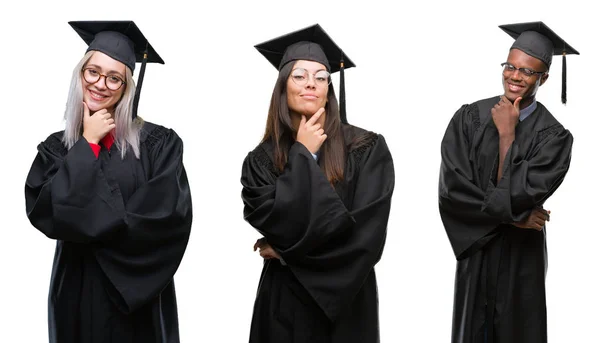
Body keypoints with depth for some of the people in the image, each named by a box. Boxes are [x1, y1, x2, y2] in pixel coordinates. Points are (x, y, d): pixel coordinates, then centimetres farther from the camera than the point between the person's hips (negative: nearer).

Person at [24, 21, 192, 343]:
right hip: (77, 292, 2)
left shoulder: (159, 143, -3)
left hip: (139, 294, -2)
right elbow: (43, 211, -11)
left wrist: (95, 228, -12)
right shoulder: (56, 147, 5)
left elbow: (171, 213, -15)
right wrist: (87, 145, -9)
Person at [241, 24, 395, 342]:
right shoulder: (261, 161, -1)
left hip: (345, 302, -1)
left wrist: (287, 250, -11)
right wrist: (302, 156, -12)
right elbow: (277, 224, -16)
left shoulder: (367, 149, -7)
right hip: (284, 304, 1)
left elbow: (365, 233, -15)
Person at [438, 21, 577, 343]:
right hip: (474, 250, 2)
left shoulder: (553, 135, -10)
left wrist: (506, 134, -15)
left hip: (520, 257, -2)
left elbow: (520, 194, -22)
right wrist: (511, 214, -14)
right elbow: (451, 189, -13)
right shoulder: (469, 118, -4)